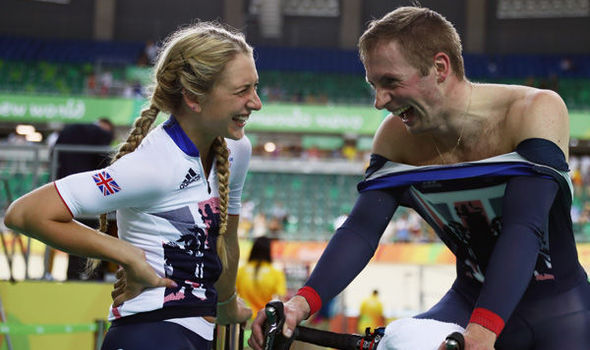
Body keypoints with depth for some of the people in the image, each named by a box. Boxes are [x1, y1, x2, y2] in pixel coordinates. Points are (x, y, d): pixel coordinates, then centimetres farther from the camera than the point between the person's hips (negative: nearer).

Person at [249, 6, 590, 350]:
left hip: (558, 310, -3)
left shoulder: (536, 110, -19)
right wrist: (304, 301, -28)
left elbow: (524, 229, -30)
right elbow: (362, 228, -11)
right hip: (468, 301, 4)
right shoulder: (397, 136, -5)